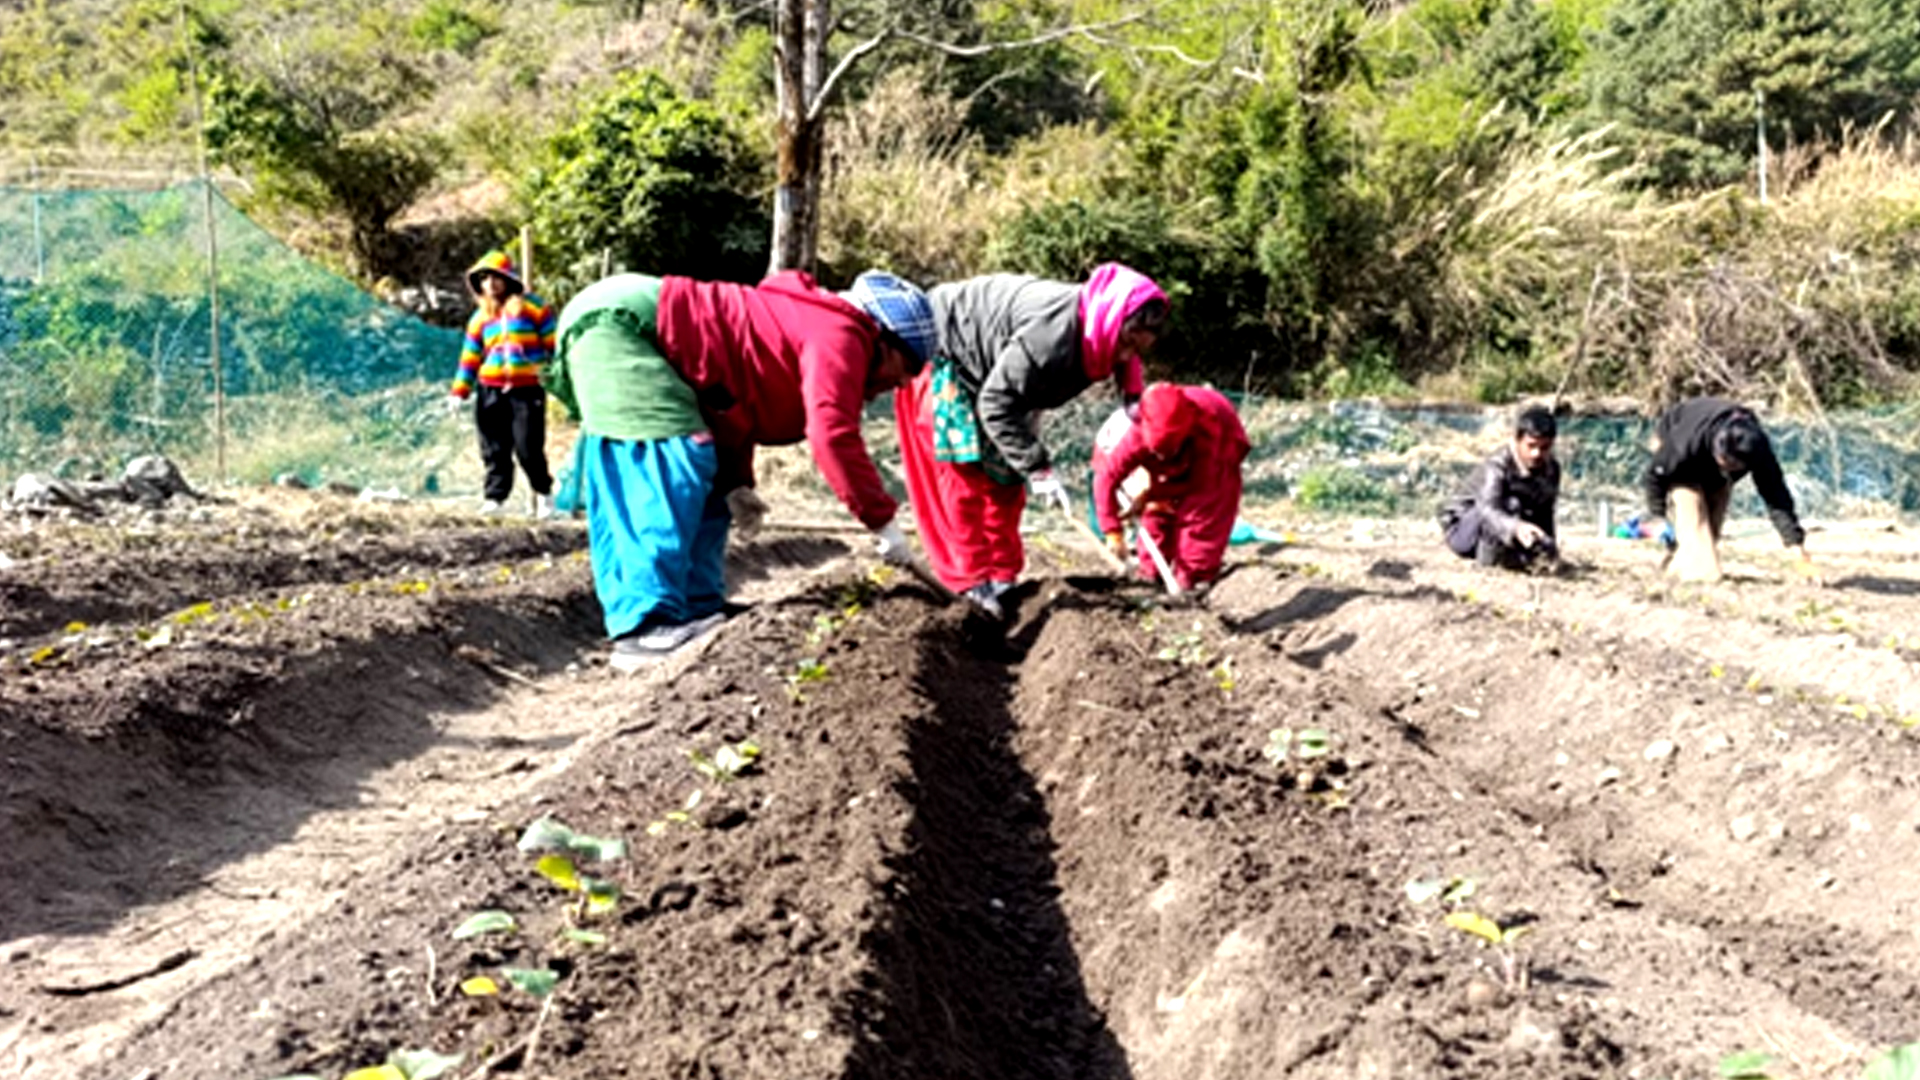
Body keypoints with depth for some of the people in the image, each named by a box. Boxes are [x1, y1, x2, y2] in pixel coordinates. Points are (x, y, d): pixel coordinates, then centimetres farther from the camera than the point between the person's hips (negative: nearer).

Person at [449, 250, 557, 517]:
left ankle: (543, 493, 12)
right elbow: (470, 357, 16)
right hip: (490, 391, 4)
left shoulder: (531, 307, 1)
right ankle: (494, 497, 12)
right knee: (495, 450, 4)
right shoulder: (480, 317, 14)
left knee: (528, 448, -7)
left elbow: (554, 343, 1)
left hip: (528, 389, -4)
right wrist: (459, 392, 10)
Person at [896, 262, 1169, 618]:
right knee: (963, 471, -9)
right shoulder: (1051, 335, -40)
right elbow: (996, 404, -35)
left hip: (986, 371, 9)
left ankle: (1001, 577, 12)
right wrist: (1037, 467, -33)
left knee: (1004, 471, 7)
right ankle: (973, 581, -5)